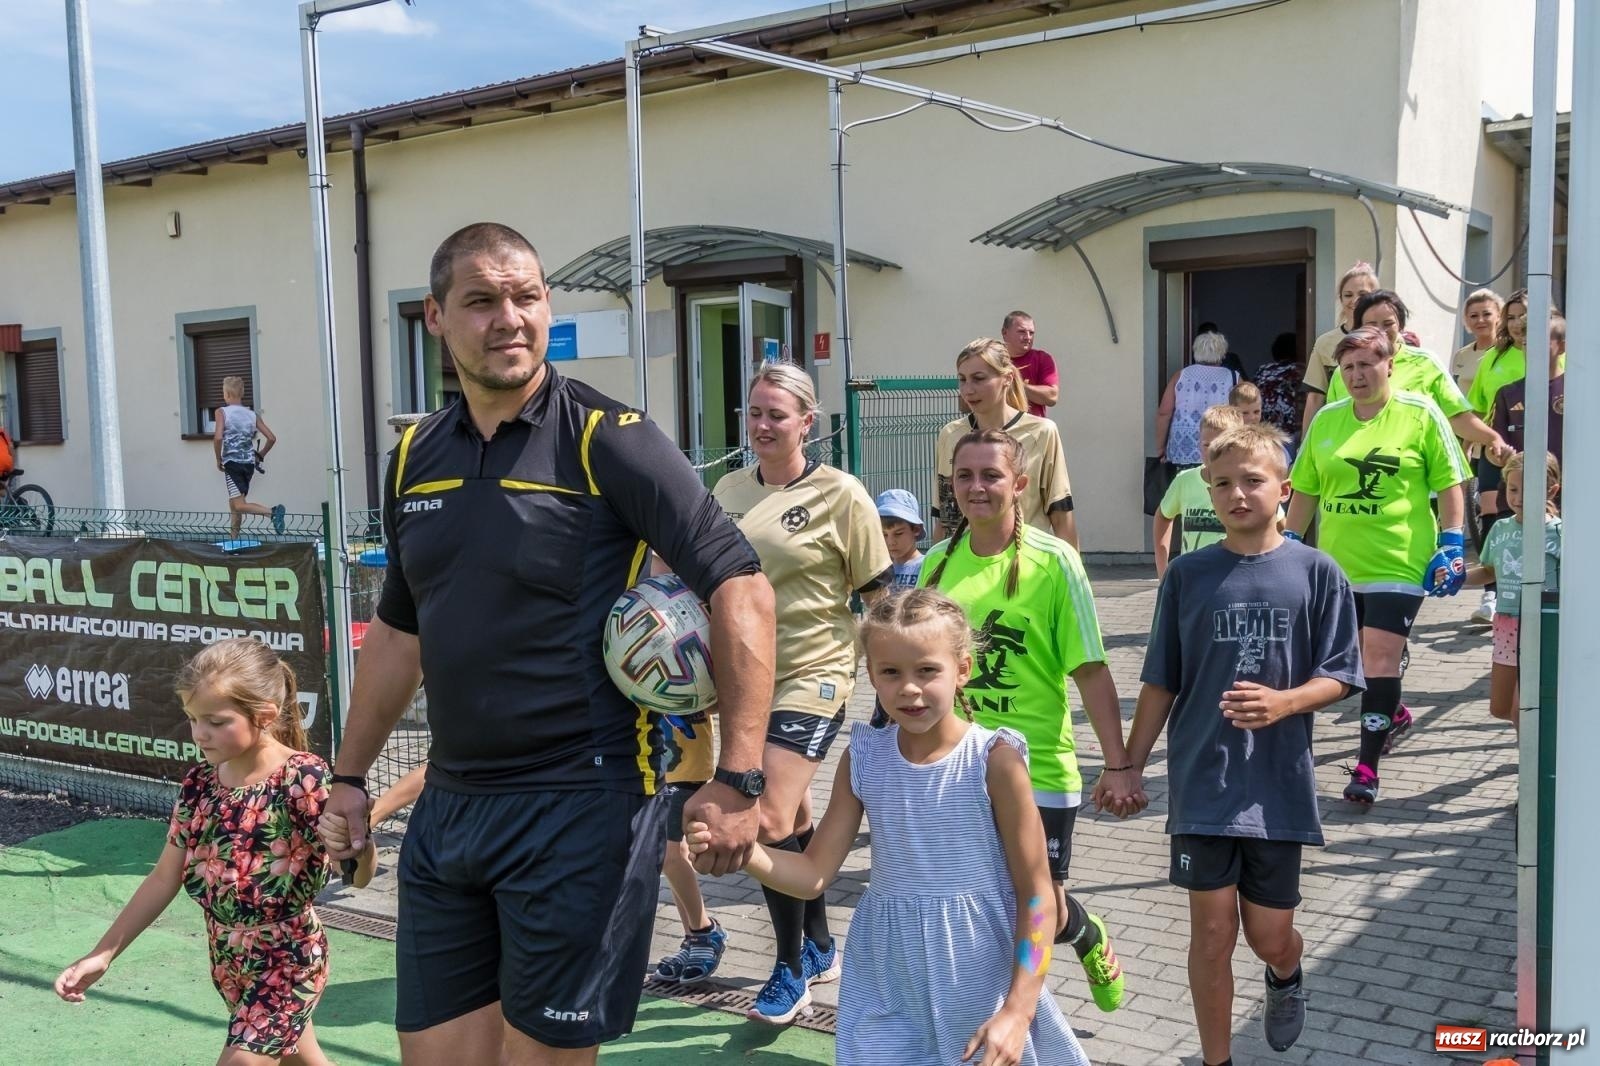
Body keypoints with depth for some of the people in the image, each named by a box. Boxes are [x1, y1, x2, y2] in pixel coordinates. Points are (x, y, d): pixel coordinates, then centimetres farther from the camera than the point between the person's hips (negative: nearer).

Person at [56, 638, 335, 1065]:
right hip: (229, 963, 6)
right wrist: (102, 955, 6)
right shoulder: (199, 781, -4)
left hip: (287, 964, -6)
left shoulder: (303, 779, -23)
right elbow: (165, 878, 6)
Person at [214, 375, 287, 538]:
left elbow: (218, 437, -17)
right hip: (249, 464, 6)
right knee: (234, 503, 19)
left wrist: (218, 459, -2)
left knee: (239, 505, -10)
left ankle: (272, 511, -32)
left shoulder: (222, 412, -3)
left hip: (232, 462, -6)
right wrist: (260, 455, 17)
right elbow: (271, 438, 3)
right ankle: (234, 540, 21)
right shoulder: (252, 415, 8)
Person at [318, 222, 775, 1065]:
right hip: (447, 806, 6)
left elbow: (740, 589, -15)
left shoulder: (607, 439, -10)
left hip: (581, 802, -6)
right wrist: (349, 777, 21)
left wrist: (738, 780, -20)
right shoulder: (415, 457, 8)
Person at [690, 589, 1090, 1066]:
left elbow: (1036, 896, -10)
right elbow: (815, 873, -1)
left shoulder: (994, 761, -15)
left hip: (979, 984, -2)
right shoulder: (863, 759, -5)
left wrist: (1018, 1010, -15)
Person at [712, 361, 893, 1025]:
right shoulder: (731, 489, 5)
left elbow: (879, 596, -7)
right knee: (793, 816, 17)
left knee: (770, 821, -13)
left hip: (812, 677, -6)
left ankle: (791, 969, 7)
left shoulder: (840, 496, -11)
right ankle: (821, 947, 35)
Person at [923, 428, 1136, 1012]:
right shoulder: (938, 561, 1)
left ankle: (1091, 938, 42)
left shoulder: (1053, 560, -11)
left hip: (1037, 767, -3)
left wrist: (1118, 765, -12)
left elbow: (1091, 671, -11)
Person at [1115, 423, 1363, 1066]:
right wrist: (1130, 765, 5)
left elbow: (1339, 677, -1)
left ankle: (1286, 977, 47)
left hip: (1279, 780, 0)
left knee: (1270, 935, 11)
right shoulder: (1188, 575, 1)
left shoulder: (1316, 573, -2)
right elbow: (1161, 682, 6)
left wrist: (1284, 702, -20)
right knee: (1212, 930, 2)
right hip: (1202, 779, 0)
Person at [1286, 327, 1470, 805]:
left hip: (1398, 562, -5)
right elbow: (1305, 489, 13)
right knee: (1353, 656, 16)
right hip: (1337, 562, 5)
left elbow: (1450, 484, -1)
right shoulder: (1326, 420, 7)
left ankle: (1367, 766, -5)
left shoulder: (1420, 415, -4)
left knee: (1380, 657, -10)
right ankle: (1393, 714, 45)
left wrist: (1451, 546, -7)